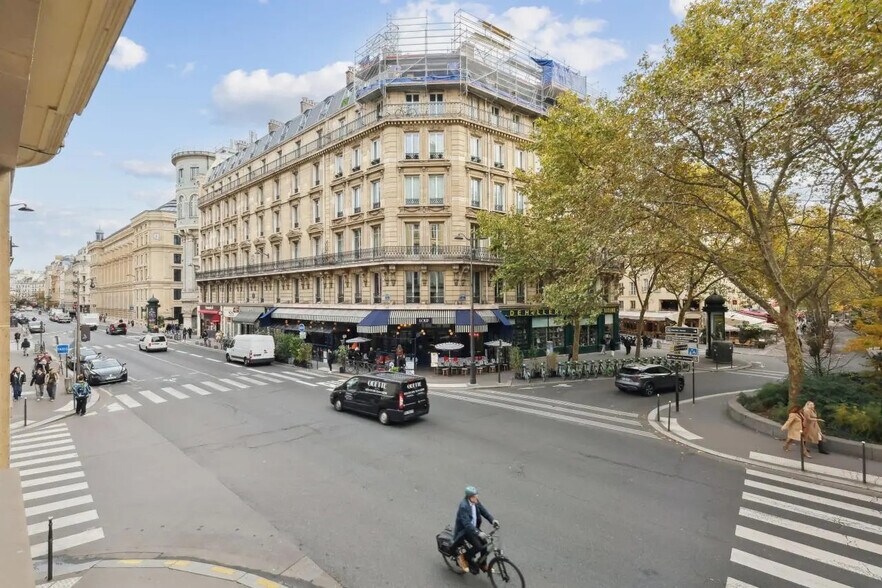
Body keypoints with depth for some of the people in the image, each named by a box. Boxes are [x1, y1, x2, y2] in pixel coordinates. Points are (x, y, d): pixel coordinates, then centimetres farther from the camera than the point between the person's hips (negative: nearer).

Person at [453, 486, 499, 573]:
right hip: (464, 530, -7)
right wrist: (478, 533, -44)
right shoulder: (463, 506, -30)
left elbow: (483, 511, -4)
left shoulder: (476, 502, -6)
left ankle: (483, 565, 18)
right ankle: (462, 558, 5)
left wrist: (492, 520, -20)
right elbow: (467, 523, -35)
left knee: (484, 544, -5)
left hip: (474, 527, 7)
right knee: (478, 546, -19)